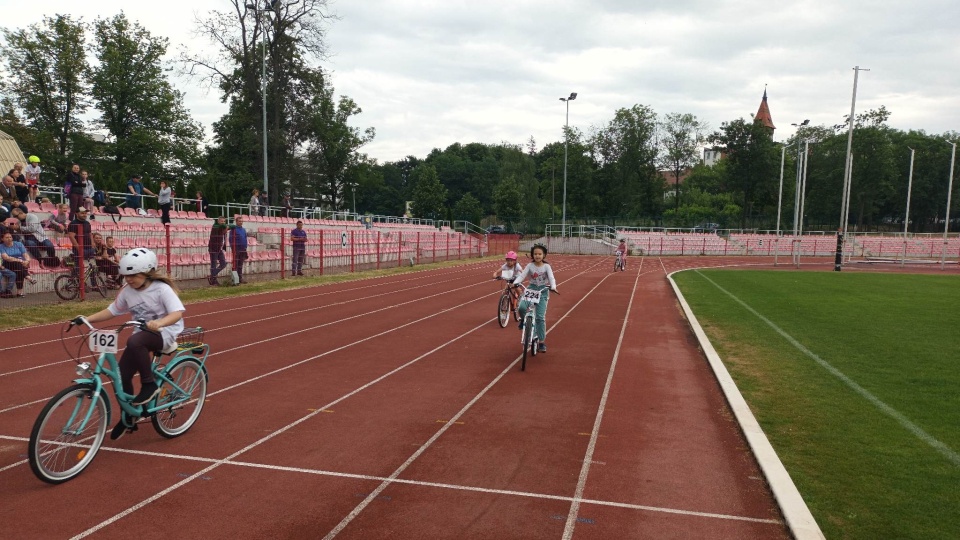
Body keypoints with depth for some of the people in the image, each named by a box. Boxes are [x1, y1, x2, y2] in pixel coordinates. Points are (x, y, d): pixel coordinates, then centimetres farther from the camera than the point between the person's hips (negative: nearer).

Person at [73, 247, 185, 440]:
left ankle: (149, 384, -19)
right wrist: (88, 318, -4)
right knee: (121, 375, -3)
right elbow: (111, 311, 10)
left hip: (165, 333, -7)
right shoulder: (127, 292, 2)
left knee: (134, 341, -37)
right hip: (142, 334, 7)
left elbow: (177, 312, -26)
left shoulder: (161, 288, -16)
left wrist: (159, 323, -44)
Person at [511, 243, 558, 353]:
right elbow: (521, 275, -9)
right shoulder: (530, 266, 0)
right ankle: (524, 319, 7)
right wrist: (515, 282, -29)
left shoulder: (547, 266, -3)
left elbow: (551, 278, -15)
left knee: (540, 317, -9)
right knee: (521, 307, -29)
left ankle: (542, 342, 2)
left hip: (543, 291, -1)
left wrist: (553, 287, -36)